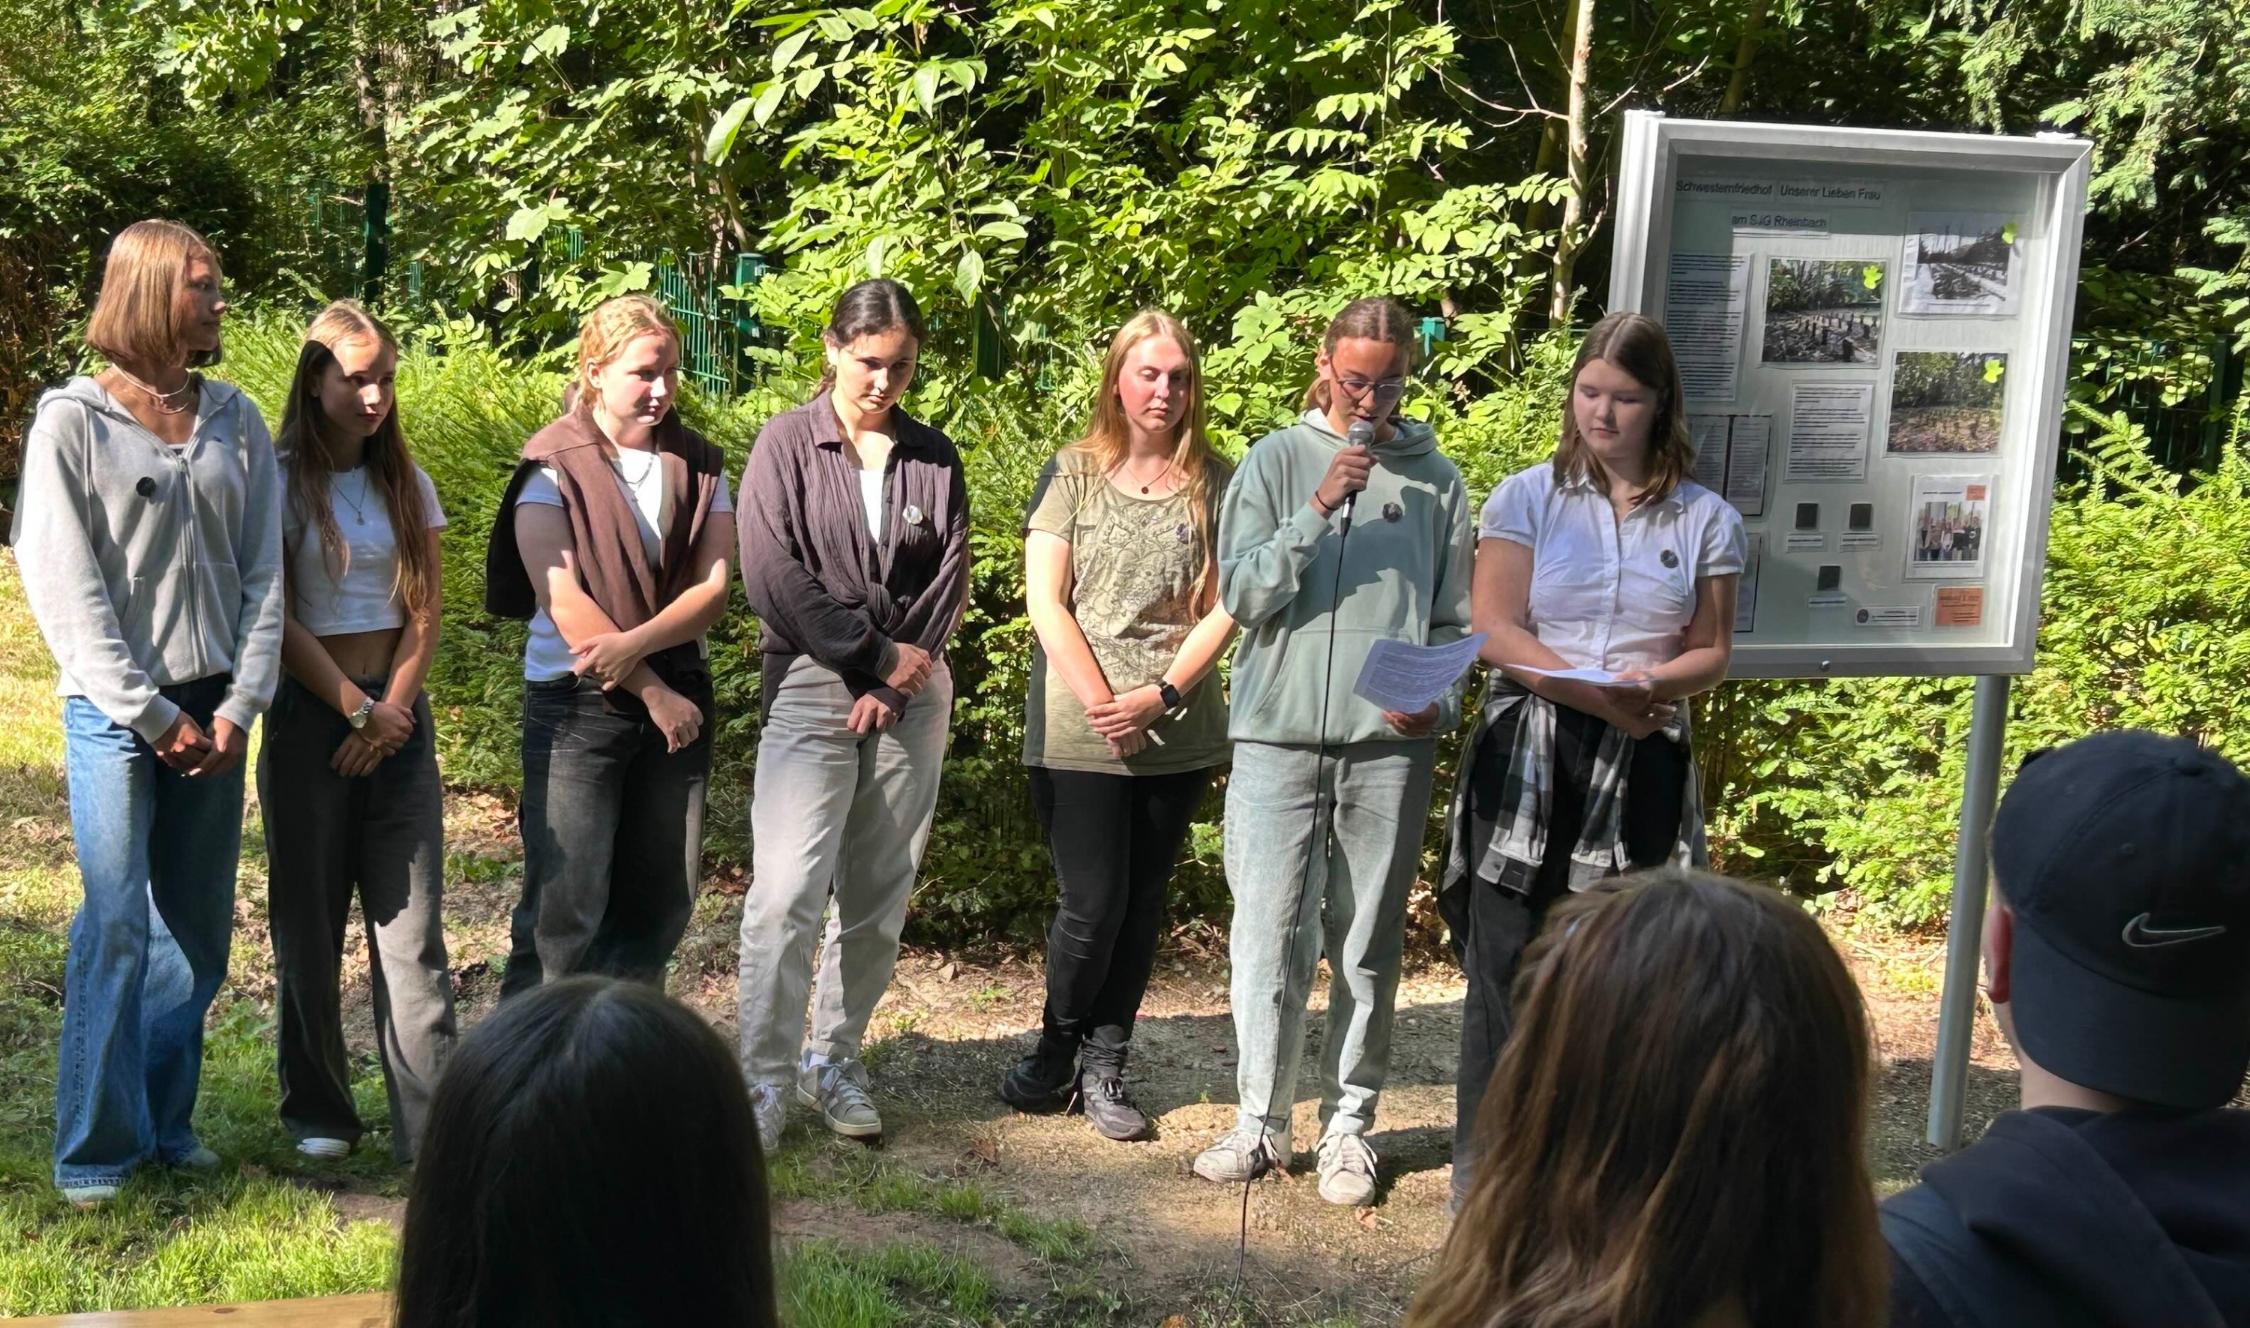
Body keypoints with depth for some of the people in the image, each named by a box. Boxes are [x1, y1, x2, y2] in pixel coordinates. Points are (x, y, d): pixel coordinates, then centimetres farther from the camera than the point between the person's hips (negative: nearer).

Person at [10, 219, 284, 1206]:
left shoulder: (234, 420, 8)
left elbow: (264, 570, 6)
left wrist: (241, 706, -3)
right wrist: (151, 715, -11)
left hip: (214, 707, 4)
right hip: (115, 710, -4)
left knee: (198, 928, 8)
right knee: (117, 928, -5)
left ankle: (168, 1123, 21)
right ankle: (95, 1151, 7)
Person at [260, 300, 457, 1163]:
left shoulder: (406, 483, 10)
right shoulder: (280, 483, -2)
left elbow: (425, 612, 7)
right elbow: (276, 620, -7)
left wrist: (393, 711, -6)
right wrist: (358, 709, -10)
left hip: (397, 715, 3)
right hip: (309, 713, -3)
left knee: (412, 920, -1)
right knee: (309, 921, 5)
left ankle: (432, 1122, -1)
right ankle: (317, 1112, 17)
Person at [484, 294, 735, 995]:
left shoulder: (699, 465, 8)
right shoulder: (553, 465, -5)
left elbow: (713, 589, -1)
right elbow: (563, 599, -11)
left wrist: (635, 645, -18)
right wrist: (655, 692, -10)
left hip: (677, 694, 5)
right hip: (576, 701, -4)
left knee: (663, 902, 8)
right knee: (565, 908, -6)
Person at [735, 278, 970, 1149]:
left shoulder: (935, 458, 10)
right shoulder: (787, 444, 1)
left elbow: (951, 580, 6)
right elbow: (773, 576, -8)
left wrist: (896, 680, -7)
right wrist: (877, 653, -9)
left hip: (912, 695, 3)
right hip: (812, 686, -3)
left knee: (879, 898, 6)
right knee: (787, 892, -11)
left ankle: (835, 1061, 19)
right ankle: (763, 1080, -2)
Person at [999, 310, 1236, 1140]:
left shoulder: (1214, 484, 6)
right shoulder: (1073, 473, 2)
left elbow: (1224, 608, 2)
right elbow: (1045, 603, -3)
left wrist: (1161, 694, -11)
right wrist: (1100, 703, -12)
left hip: (1179, 734, 2)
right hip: (1078, 733, -2)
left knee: (1142, 903, 8)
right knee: (1093, 904, -3)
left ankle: (1105, 1068, 20)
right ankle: (1056, 1050, 19)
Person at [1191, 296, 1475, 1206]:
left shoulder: (1435, 480, 8)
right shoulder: (1276, 462, 5)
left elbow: (1454, 621, 11)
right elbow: (1242, 595, -3)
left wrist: (1438, 702, -7)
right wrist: (1319, 508, -13)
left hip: (1389, 745, 1)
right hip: (1278, 734, -1)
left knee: (1369, 944, 7)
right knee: (1270, 935, -1)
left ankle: (1347, 1122, 18)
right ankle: (1260, 1120, 11)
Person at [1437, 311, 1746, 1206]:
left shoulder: (1706, 520, 8)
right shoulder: (1526, 500, 4)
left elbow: (1711, 653, 10)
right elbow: (1496, 633, -4)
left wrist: (1653, 682, -13)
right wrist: (1595, 693, -18)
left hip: (1642, 770, 1)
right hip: (1526, 762, -1)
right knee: (1507, 967, 0)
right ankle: (1483, 1178, 11)